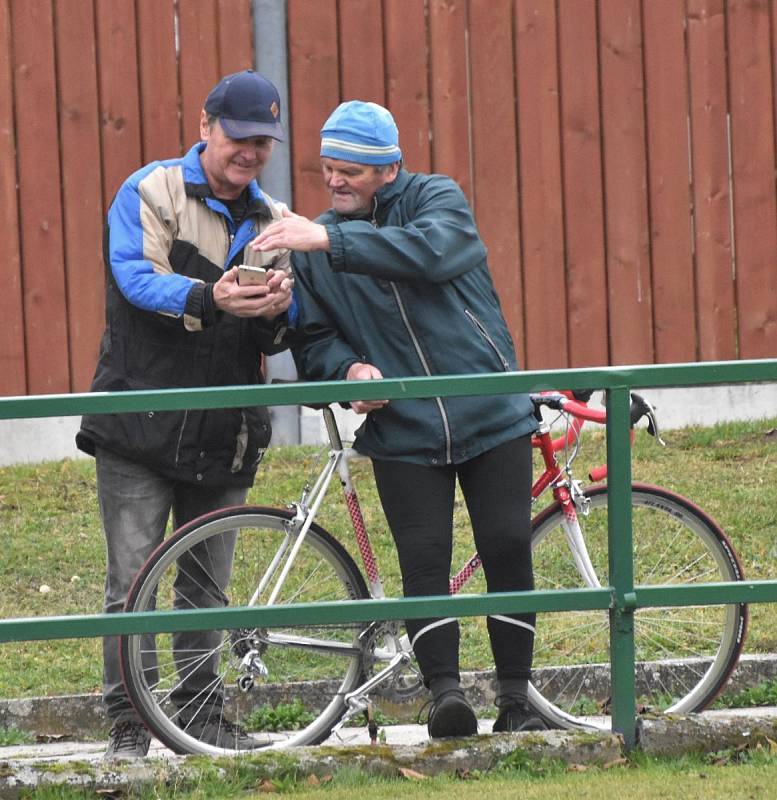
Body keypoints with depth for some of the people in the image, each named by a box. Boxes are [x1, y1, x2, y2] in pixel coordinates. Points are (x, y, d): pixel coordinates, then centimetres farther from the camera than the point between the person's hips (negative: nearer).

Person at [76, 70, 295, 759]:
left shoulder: (269, 219, 12)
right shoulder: (151, 192, -3)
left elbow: (277, 339, 9)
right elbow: (137, 277, -18)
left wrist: (278, 310, -16)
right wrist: (209, 299, -35)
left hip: (223, 433, 4)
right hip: (141, 423, -4)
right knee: (133, 580, -7)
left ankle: (202, 712, 19)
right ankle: (127, 722, -1)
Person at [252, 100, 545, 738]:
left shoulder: (438, 199, -3)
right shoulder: (315, 244, 7)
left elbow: (430, 251, -26)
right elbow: (313, 340, 8)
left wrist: (329, 241, -33)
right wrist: (349, 369, -15)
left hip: (491, 417, -2)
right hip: (402, 432, 2)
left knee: (508, 551, -4)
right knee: (424, 559, -10)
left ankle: (516, 699, 5)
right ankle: (445, 691, -10)